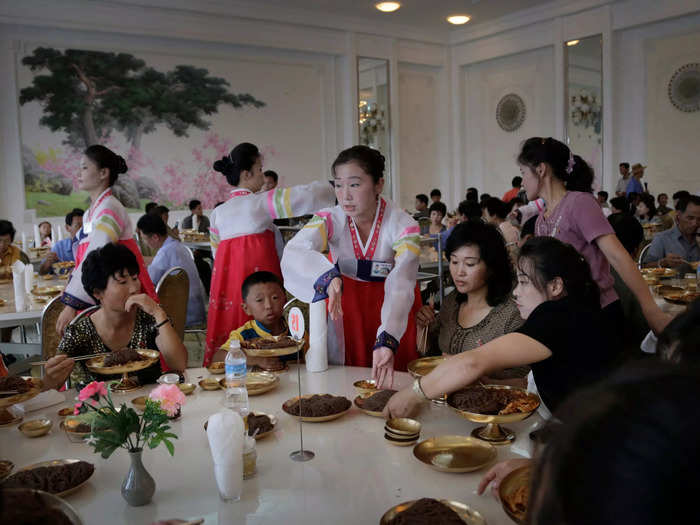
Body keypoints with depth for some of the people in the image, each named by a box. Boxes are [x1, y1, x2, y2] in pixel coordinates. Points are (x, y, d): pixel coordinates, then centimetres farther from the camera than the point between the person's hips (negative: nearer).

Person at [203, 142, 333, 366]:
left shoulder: (217, 213, 12)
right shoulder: (259, 203, -5)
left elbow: (217, 252, 16)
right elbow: (305, 197, -12)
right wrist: (332, 188, 2)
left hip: (226, 282, 6)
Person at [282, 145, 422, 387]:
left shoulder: (403, 225, -21)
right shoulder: (330, 219, -17)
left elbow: (401, 285, -33)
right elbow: (294, 252, -35)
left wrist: (386, 341, -48)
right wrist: (329, 278, -56)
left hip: (390, 308, -1)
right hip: (345, 303, 1)